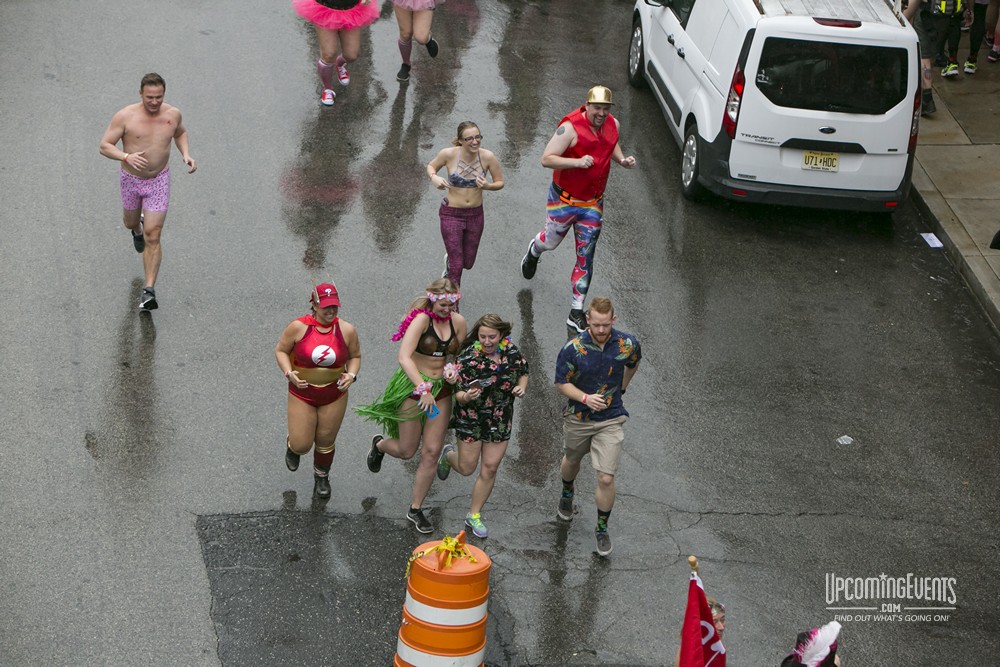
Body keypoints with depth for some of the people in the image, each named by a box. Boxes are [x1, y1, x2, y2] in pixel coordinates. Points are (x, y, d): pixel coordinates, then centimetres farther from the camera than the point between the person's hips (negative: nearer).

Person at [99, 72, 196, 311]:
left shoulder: (173, 114, -9)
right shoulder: (125, 117, -19)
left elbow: (180, 133, 14)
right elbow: (105, 146, -16)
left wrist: (186, 154, -4)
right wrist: (127, 157, -34)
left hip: (158, 181, 0)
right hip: (131, 179, 0)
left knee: (152, 236, -8)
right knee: (130, 223, 25)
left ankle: (149, 291, -7)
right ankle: (138, 228, 65)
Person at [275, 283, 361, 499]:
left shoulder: (347, 330, -10)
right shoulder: (298, 327, -16)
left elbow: (355, 356, 5)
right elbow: (281, 350, -2)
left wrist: (352, 375, -14)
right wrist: (289, 373, -18)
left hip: (334, 394, 1)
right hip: (302, 393, -1)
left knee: (325, 442, 14)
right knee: (302, 445, 0)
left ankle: (321, 477, 43)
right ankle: (292, 446, 40)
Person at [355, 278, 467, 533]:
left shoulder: (458, 322, -1)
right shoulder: (422, 319, -19)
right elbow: (404, 357, -29)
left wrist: (451, 368, -10)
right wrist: (423, 389, -36)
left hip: (440, 389, 5)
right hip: (412, 386, -5)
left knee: (432, 452, 2)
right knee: (406, 450, 5)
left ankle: (415, 509, 17)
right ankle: (379, 445, 43)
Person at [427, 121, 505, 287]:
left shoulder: (487, 157, -15)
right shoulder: (448, 154, -18)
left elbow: (500, 182, -1)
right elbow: (431, 166, 3)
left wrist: (487, 186, -22)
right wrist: (434, 178, -19)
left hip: (475, 214, 3)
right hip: (451, 214, -3)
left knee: (468, 263, 19)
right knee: (457, 266, -2)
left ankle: (449, 257, 55)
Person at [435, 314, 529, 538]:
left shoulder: (511, 352, -8)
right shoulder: (468, 358, -20)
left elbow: (523, 372, 12)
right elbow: (458, 394, -17)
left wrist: (521, 386, -10)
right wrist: (466, 397, -39)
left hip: (500, 420, 3)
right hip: (471, 419, -3)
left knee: (490, 468, 3)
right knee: (467, 468, 7)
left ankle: (474, 515, 20)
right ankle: (449, 454, 44)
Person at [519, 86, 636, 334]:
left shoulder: (612, 124, -2)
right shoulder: (570, 127, -23)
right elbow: (546, 159, -25)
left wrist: (622, 160, 1)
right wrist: (577, 162, -37)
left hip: (593, 203, 4)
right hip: (564, 199, -4)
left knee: (585, 257, 2)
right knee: (551, 241, 18)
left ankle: (576, 312, 9)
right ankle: (534, 251, 59)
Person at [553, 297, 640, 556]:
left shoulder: (627, 344, -14)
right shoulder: (573, 348, -20)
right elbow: (561, 383, -10)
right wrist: (586, 398, -26)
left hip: (610, 420, -1)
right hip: (578, 418, 1)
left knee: (606, 478, -8)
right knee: (572, 461, 27)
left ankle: (602, 529, 12)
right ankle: (567, 496, 61)